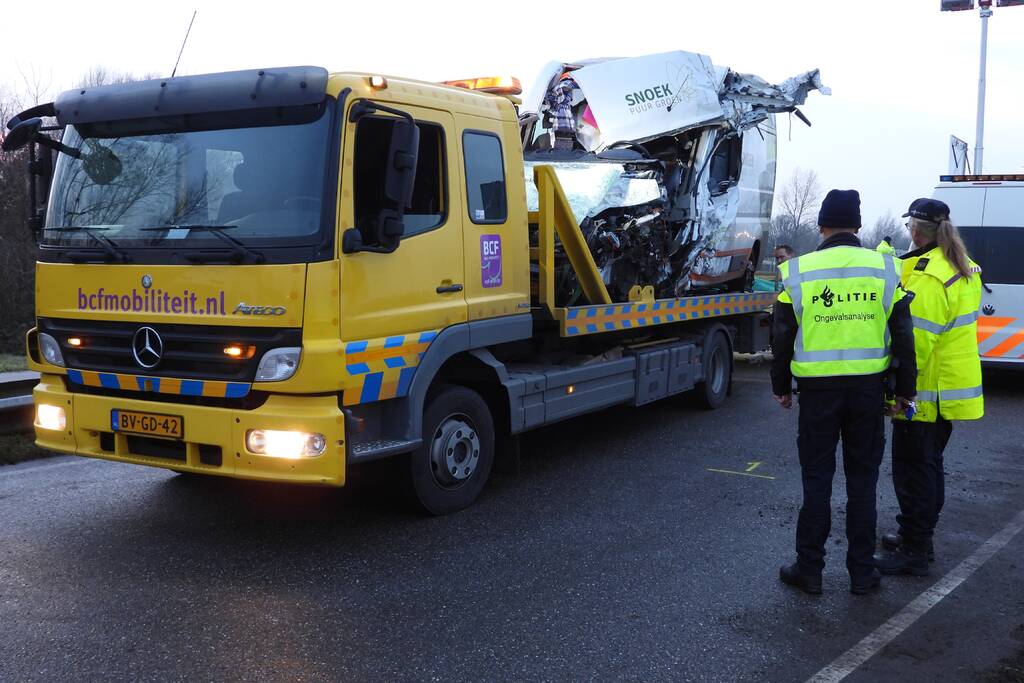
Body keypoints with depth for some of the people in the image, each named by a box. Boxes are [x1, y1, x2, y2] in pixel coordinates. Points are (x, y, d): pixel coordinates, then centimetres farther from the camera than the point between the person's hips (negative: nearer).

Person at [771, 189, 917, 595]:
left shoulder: (799, 272, -4)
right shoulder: (884, 270, -1)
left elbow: (782, 337, 0)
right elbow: (903, 337, 2)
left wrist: (781, 387, 12)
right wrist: (905, 389, 10)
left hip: (818, 390, -1)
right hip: (869, 389, 1)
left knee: (817, 480, 8)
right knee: (862, 481, 11)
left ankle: (808, 570, 14)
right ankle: (862, 573, 17)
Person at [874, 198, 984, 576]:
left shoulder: (926, 277, -23)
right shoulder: (964, 269, 9)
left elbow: (915, 342, -26)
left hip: (926, 392, -10)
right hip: (952, 388, 10)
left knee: (913, 470, -2)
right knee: (930, 464, 19)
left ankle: (914, 552, 5)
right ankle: (920, 537, 32)